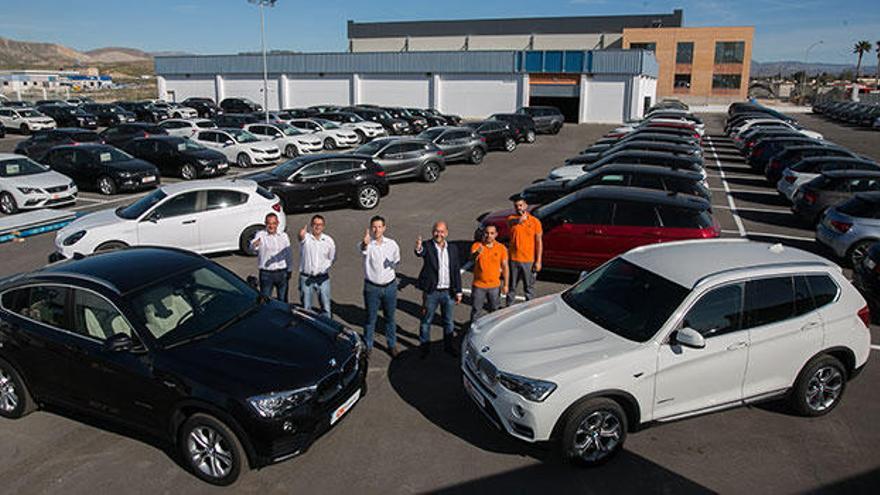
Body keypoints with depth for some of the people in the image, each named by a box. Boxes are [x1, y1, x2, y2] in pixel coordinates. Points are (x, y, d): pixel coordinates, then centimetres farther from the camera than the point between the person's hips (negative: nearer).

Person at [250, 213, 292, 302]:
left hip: (282, 273, 3)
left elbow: (288, 254, 13)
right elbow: (252, 247, -28)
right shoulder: (260, 235, -6)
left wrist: (289, 270, 10)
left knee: (283, 299, 15)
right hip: (266, 274, -3)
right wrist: (254, 244, -51)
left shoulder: (284, 236, 6)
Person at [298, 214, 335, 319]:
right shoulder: (306, 238, -6)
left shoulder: (329, 240, 4)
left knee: (326, 307, 6)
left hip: (323, 278, 1)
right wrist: (302, 234, -55)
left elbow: (332, 258, 15)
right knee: (306, 308, 9)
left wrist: (325, 268, 2)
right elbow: (301, 235, -33)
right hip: (306, 278, -1)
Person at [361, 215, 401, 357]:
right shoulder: (367, 244, -13)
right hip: (372, 288, -2)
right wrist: (365, 243, -62)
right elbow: (363, 249, -39)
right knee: (370, 318, 10)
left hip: (390, 286, 2)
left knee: (390, 318, 15)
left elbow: (397, 261, 14)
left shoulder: (392, 244, -2)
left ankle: (392, 345, 31)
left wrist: (393, 265, -8)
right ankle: (367, 346, 26)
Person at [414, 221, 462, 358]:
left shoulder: (452, 249, 3)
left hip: (448, 292, 3)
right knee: (426, 321, 11)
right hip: (431, 292, -3)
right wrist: (418, 249, -59)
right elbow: (421, 252, -34)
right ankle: (425, 346, 27)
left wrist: (458, 292, 4)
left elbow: (457, 271, 7)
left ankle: (448, 346, 34)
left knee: (449, 322, 17)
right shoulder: (428, 247, -9)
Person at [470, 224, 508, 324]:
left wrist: (505, 285, -1)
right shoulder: (477, 245, -9)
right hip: (479, 285, -1)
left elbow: (505, 267, 1)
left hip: (495, 286, 2)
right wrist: (477, 253, -51)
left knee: (495, 310, 15)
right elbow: (472, 259, -28)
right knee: (476, 310, 8)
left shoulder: (501, 248, -4)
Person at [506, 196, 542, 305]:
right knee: (511, 286, 14)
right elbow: (511, 222, -27)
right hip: (513, 259, 1)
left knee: (529, 287, 10)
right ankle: (509, 306, 30)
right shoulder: (512, 218, -1)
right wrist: (519, 220, -48)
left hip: (529, 260, -1)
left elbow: (539, 242, -3)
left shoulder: (535, 221, -4)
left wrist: (538, 261, -6)